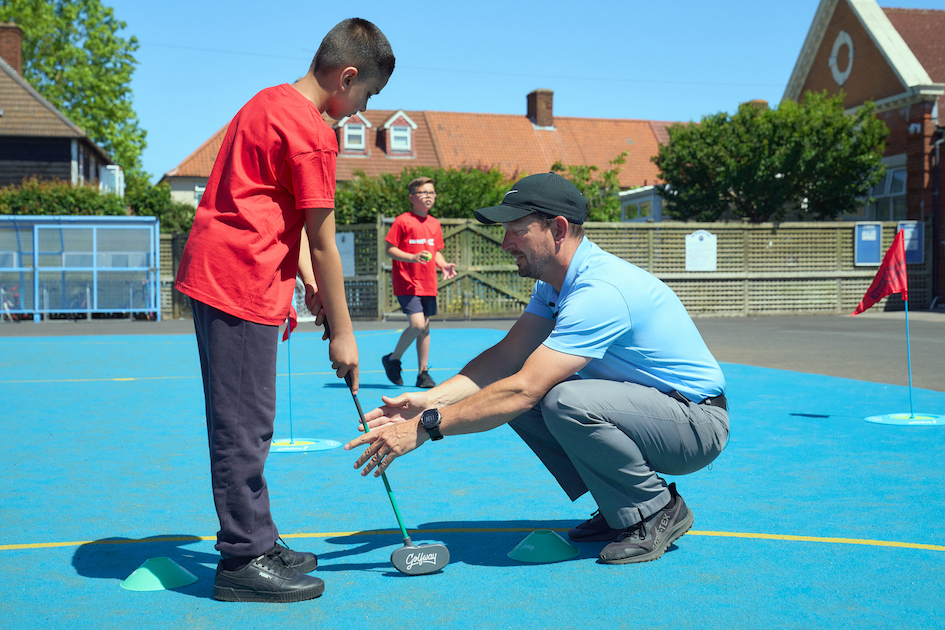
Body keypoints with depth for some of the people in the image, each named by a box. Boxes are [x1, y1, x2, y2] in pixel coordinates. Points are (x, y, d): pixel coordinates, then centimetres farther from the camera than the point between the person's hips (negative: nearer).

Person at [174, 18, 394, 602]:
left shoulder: (270, 102, 16)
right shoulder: (313, 134, -13)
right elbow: (324, 244, -11)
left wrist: (306, 277, 10)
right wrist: (342, 334, -4)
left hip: (209, 272, 10)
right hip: (243, 287, -10)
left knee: (241, 423, 15)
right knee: (245, 427, -3)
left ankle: (255, 541, 25)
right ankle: (244, 559, 6)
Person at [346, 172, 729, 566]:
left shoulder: (600, 291, -28)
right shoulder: (554, 282, 4)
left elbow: (524, 391, -33)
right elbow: (508, 356, 1)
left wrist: (425, 427, -30)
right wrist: (429, 399, -13)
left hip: (698, 420, -9)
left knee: (566, 401, -34)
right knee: (507, 393, -3)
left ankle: (658, 511, -9)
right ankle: (619, 511, 7)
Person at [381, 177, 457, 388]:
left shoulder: (434, 223, 13)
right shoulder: (403, 221, -6)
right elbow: (390, 249, -8)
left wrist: (444, 265, 1)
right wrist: (412, 257, -22)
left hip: (428, 284, 6)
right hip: (407, 283, -6)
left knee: (425, 327, 8)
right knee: (417, 324, -16)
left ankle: (423, 373, 17)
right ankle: (393, 360, 6)